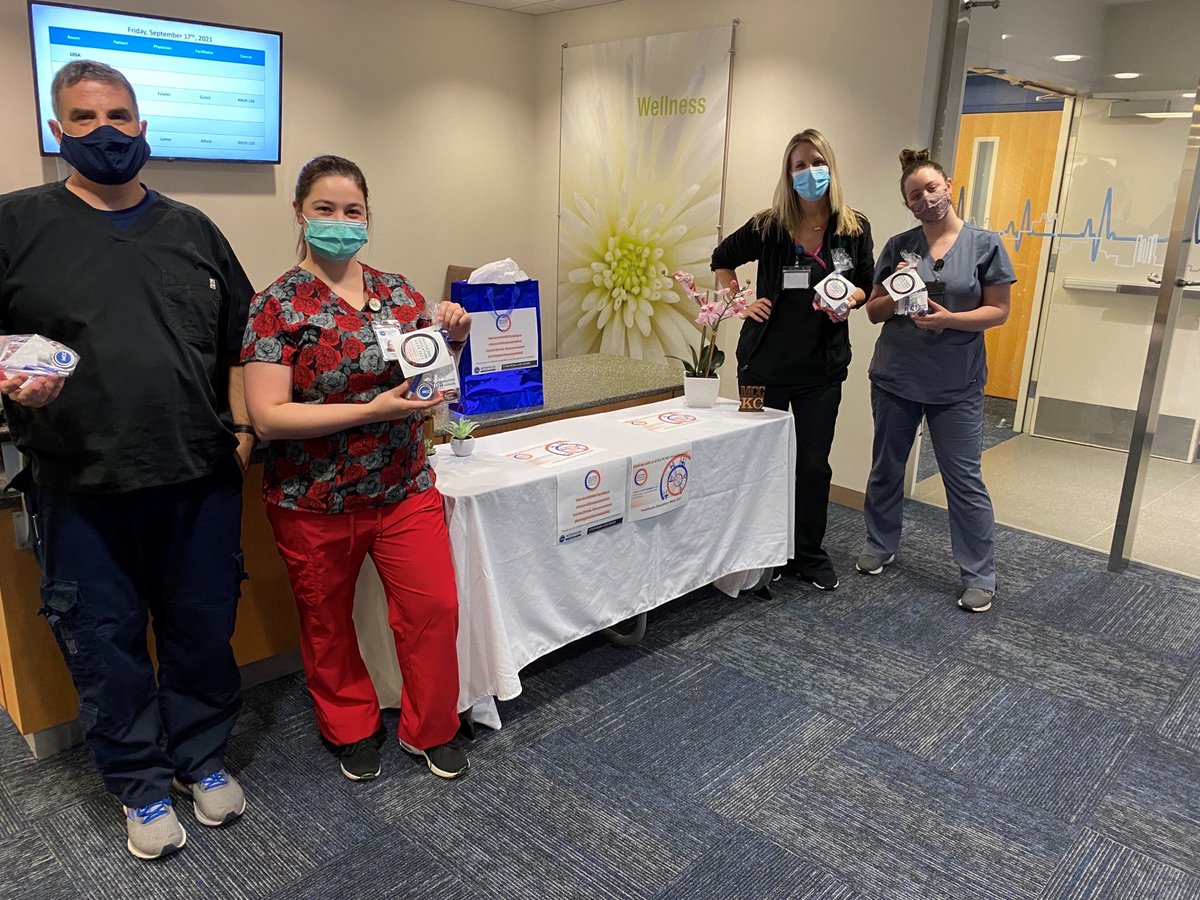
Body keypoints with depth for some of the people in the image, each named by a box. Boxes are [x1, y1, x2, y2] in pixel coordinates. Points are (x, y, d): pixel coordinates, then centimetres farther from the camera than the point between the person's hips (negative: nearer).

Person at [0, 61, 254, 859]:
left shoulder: (192, 229, 10)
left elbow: (238, 341, 13)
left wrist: (243, 428, 4)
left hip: (200, 475, 2)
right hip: (83, 486, -2)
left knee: (204, 631, 12)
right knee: (105, 644, 10)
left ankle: (203, 759, 34)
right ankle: (141, 787, 30)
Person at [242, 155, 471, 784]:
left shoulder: (397, 291, 4)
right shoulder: (278, 304, -9)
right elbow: (268, 416, -17)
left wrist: (454, 338, -6)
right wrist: (373, 410, -25)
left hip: (404, 489, 3)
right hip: (313, 502, -3)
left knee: (434, 607, 3)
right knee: (327, 622, 14)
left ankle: (430, 730, 27)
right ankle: (352, 729, 39)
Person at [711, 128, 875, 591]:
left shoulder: (854, 228, -2)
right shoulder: (768, 226, -6)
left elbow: (865, 285, 10)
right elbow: (722, 260, 10)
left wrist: (849, 300, -12)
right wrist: (741, 302, -3)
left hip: (822, 366, 1)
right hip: (764, 361, -1)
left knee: (813, 465, 9)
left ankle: (809, 554, 27)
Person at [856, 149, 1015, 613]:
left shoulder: (984, 244, -3)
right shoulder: (898, 246, 4)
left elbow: (998, 310, -4)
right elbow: (874, 312, 8)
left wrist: (950, 319, -20)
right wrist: (895, 295, -13)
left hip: (956, 384, -3)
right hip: (895, 377, 3)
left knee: (964, 479, 0)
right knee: (886, 468, 15)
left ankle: (979, 575, 12)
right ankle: (880, 545, 35)